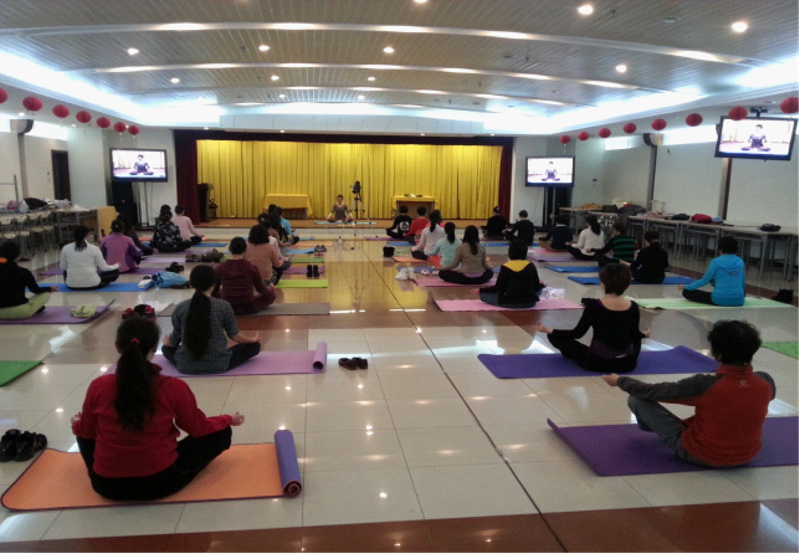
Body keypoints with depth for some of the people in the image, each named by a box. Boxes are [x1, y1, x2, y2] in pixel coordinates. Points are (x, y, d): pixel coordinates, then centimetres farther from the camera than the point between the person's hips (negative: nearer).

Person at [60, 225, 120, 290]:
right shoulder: (94, 249, -6)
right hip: (92, 284, -3)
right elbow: (103, 267, 1)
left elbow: (62, 267, 11)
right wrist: (117, 265, 20)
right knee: (115, 271, 16)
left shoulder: (66, 248, 1)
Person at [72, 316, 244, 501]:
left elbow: (85, 431, 6)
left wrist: (76, 423, 30)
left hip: (106, 485, 1)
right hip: (161, 482, -1)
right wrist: (229, 420, 16)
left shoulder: (98, 386, -14)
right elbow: (198, 428, -3)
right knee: (221, 432, 12)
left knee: (84, 433, 30)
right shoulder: (174, 388, -20)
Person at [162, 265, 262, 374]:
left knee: (166, 348, 33)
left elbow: (174, 341, 1)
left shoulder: (180, 308, -7)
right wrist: (253, 339, 17)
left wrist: (166, 342, 26)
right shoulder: (224, 306, -12)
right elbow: (234, 335, -4)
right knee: (254, 346, 14)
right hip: (219, 365, -2)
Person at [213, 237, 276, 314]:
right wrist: (271, 288, 24)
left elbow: (214, 293, 2)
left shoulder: (220, 268, -9)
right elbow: (261, 290, 1)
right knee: (272, 294, 22)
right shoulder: (252, 268, -13)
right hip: (249, 308, -3)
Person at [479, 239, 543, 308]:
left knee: (483, 295, 4)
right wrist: (542, 285, 30)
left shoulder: (505, 268, -8)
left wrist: (481, 290, 5)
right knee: (539, 290, 35)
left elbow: (498, 288, -6)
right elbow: (536, 287, 6)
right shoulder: (531, 266, 1)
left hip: (511, 303, -5)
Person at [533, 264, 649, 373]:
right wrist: (645, 334, 30)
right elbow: (635, 335, 6)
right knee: (636, 340, 40)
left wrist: (549, 331, -3)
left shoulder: (594, 305, -17)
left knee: (555, 337, 9)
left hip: (597, 362, -6)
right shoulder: (633, 307, -7)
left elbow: (577, 333, -12)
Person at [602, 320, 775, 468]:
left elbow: (652, 392, -20)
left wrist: (620, 381, -1)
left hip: (700, 455, -5)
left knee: (637, 399, -3)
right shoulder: (766, 383, -15)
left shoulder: (705, 385, -30)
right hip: (746, 456, 5)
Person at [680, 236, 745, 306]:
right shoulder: (740, 262, 5)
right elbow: (743, 284, 15)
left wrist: (686, 286, 12)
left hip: (720, 300, -5)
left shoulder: (716, 262, -8)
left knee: (687, 292, 3)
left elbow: (704, 281, -1)